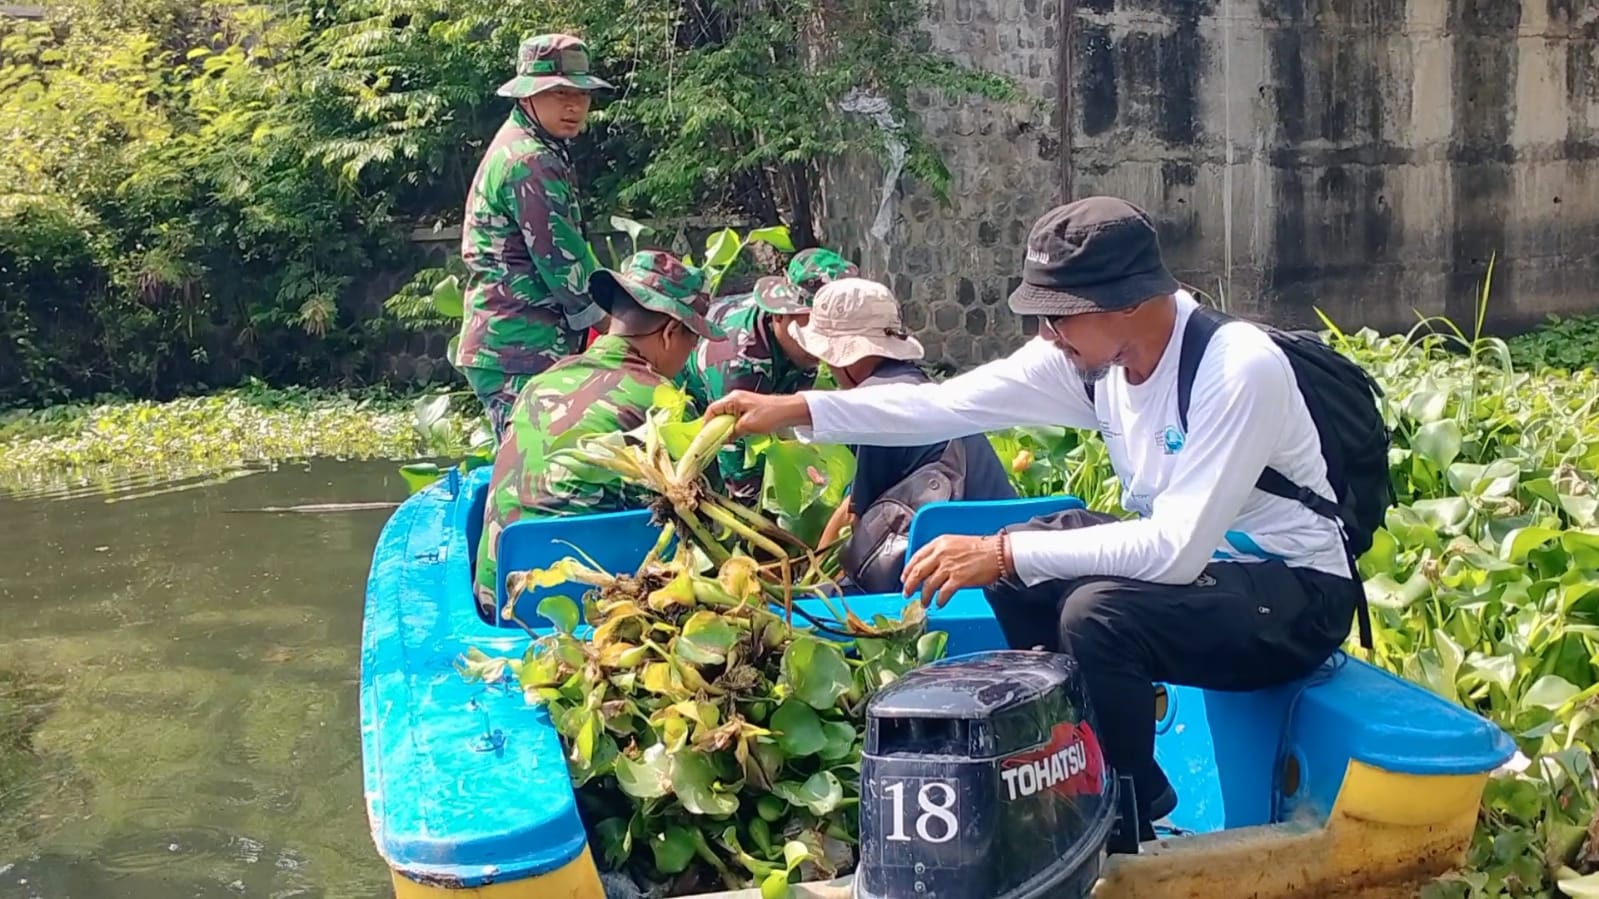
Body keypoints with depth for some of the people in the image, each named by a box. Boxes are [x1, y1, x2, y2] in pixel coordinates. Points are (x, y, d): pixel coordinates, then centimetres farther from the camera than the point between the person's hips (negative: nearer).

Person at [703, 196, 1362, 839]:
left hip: (1296, 592, -8)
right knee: (1021, 569, 2)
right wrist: (796, 410, -15)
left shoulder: (1240, 370, -28)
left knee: (1097, 613, -29)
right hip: (1197, 555, 8)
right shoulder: (1092, 349, -8)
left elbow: (1178, 548, -33)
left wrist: (1003, 553, -31)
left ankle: (1127, 827, -5)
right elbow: (945, 404, -8)